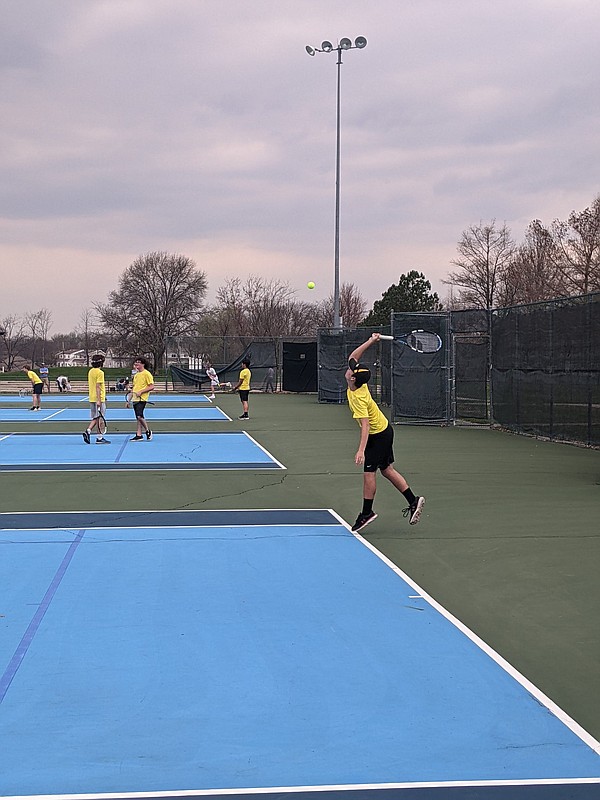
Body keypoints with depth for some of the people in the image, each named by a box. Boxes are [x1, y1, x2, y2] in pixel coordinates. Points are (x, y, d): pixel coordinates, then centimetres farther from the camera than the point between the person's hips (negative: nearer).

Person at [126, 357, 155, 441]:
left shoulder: (146, 374, -7)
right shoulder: (136, 375, 18)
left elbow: (151, 387, -12)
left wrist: (141, 392, -19)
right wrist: (128, 400, 20)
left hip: (142, 399, -8)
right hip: (135, 399, 8)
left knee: (139, 416, -17)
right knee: (138, 418, 7)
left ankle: (148, 431, 0)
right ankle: (139, 435, 8)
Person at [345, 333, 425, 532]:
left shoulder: (359, 398, -31)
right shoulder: (358, 383, -8)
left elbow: (365, 426, -37)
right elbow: (353, 357, 6)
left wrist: (361, 450, -43)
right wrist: (370, 341, 1)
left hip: (378, 435, -9)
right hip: (384, 430, 9)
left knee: (369, 472, -3)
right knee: (387, 470, 13)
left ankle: (367, 513, 6)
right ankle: (413, 501, 14)